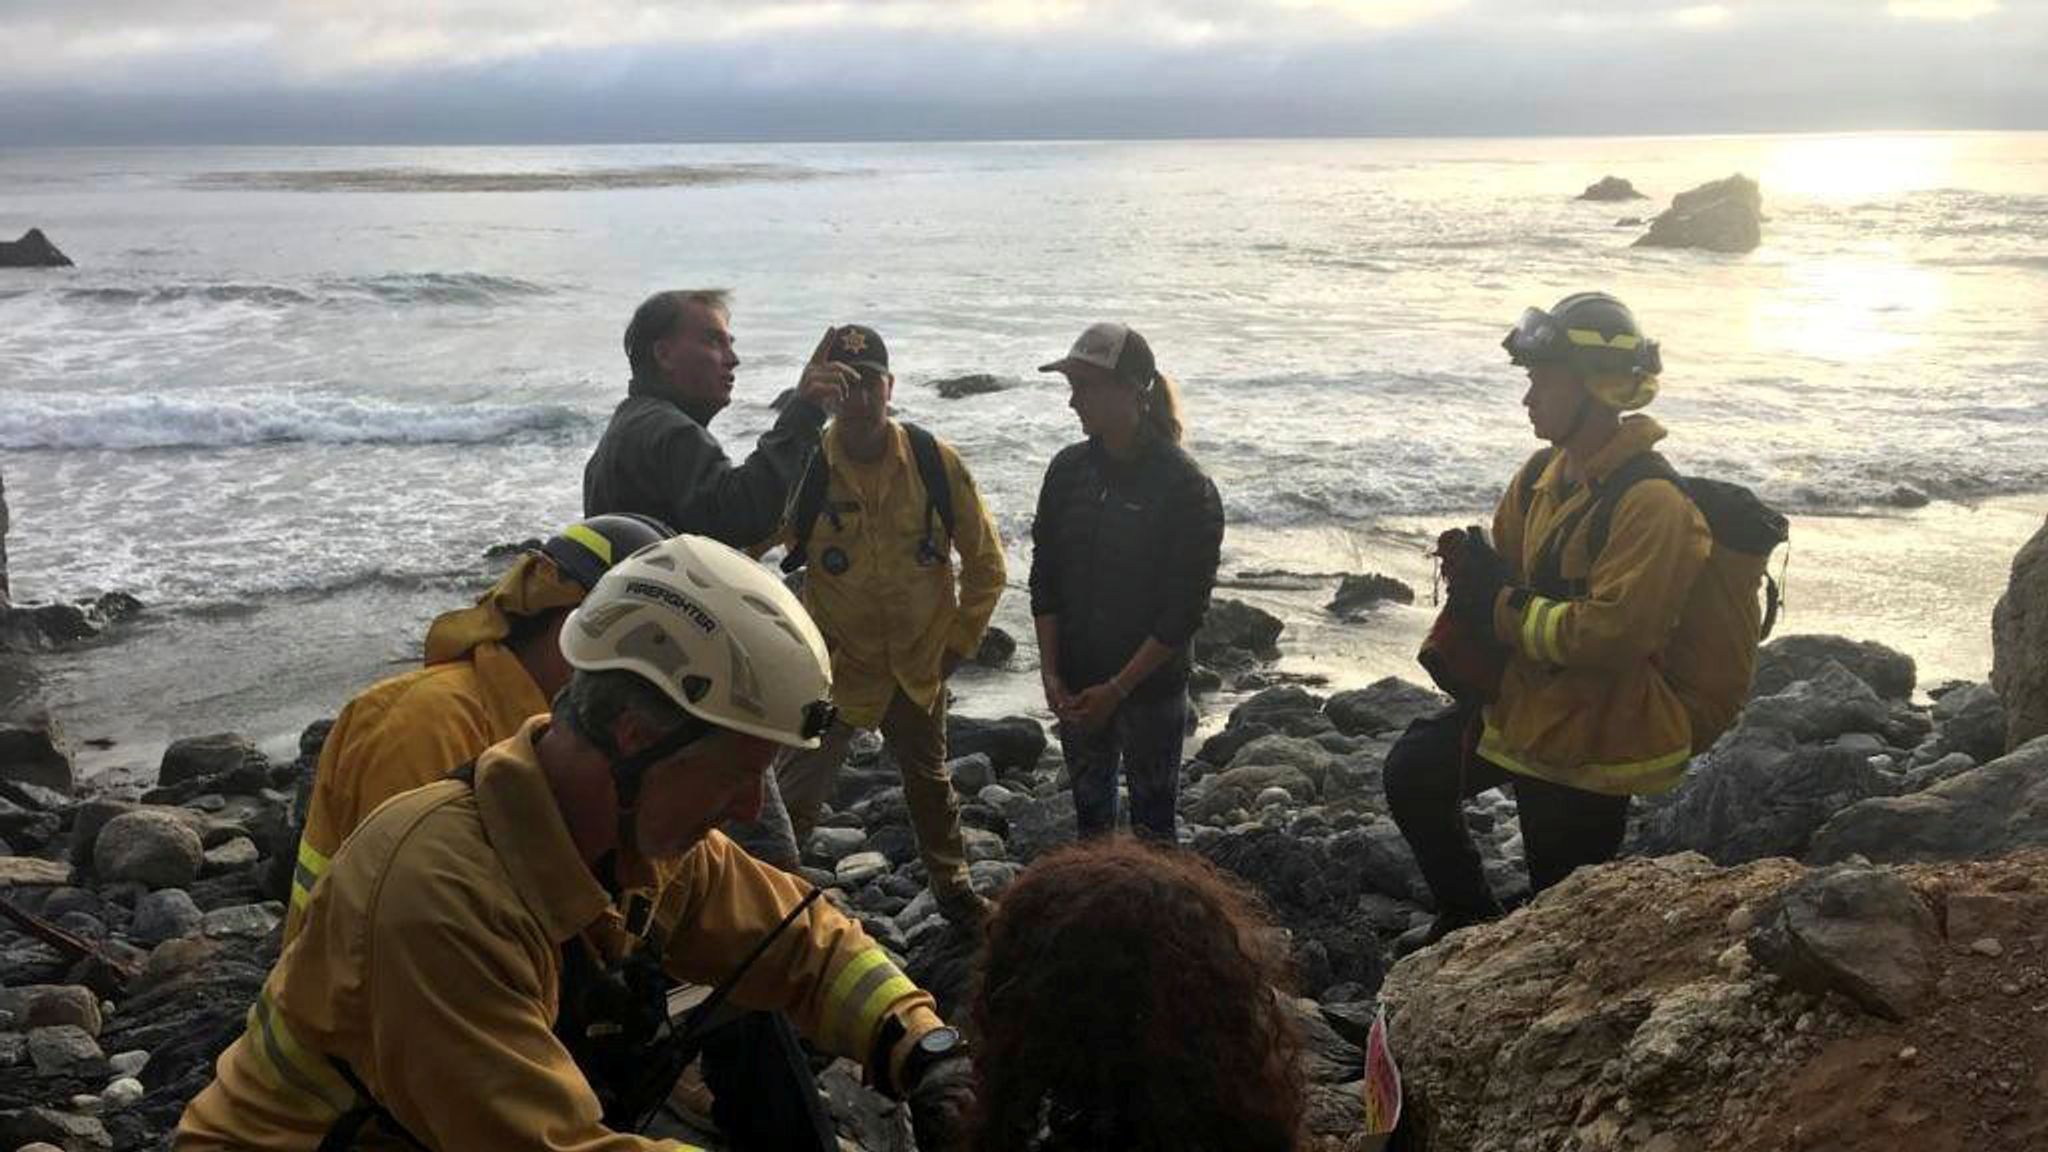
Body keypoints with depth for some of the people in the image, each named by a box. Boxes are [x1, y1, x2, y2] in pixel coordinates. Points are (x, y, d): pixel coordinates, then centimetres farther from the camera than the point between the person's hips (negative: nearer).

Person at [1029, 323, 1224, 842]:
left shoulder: (1186, 486, -15)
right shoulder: (1069, 469, 0)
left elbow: (1185, 609, -15)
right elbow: (1045, 579, 3)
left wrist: (1117, 688, -16)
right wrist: (1051, 673, -4)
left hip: (1150, 686, -5)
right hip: (1077, 686, 5)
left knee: (1151, 825, 6)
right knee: (1089, 813, 17)